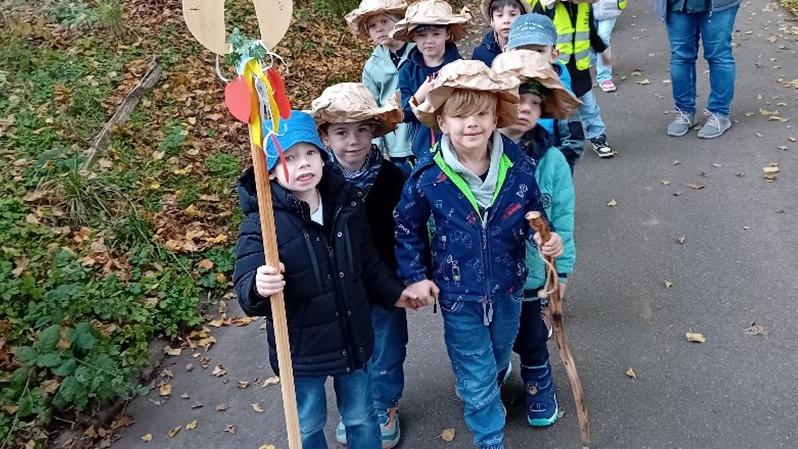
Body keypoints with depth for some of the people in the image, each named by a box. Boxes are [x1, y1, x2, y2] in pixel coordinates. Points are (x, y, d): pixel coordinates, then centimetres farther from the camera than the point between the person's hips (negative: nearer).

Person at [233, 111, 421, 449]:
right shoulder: (261, 222, -20)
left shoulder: (347, 203, -6)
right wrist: (259, 287, -49)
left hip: (352, 339, 3)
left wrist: (393, 293, 19)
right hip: (300, 347, -3)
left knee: (362, 419, 22)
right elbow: (245, 286, -28)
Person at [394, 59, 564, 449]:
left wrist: (543, 237, -18)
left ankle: (479, 389, 63)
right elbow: (406, 227, -4)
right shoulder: (427, 179, -21)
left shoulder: (519, 166, -15)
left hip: (507, 288, 3)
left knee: (498, 359, 29)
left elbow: (533, 212, 2)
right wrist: (415, 276, -6)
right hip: (458, 295, -3)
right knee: (477, 378, 12)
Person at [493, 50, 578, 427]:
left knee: (530, 338, 21)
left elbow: (562, 218, -5)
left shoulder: (551, 160, -12)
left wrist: (561, 269, -1)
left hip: (530, 272, 0)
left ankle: (538, 385, 48)